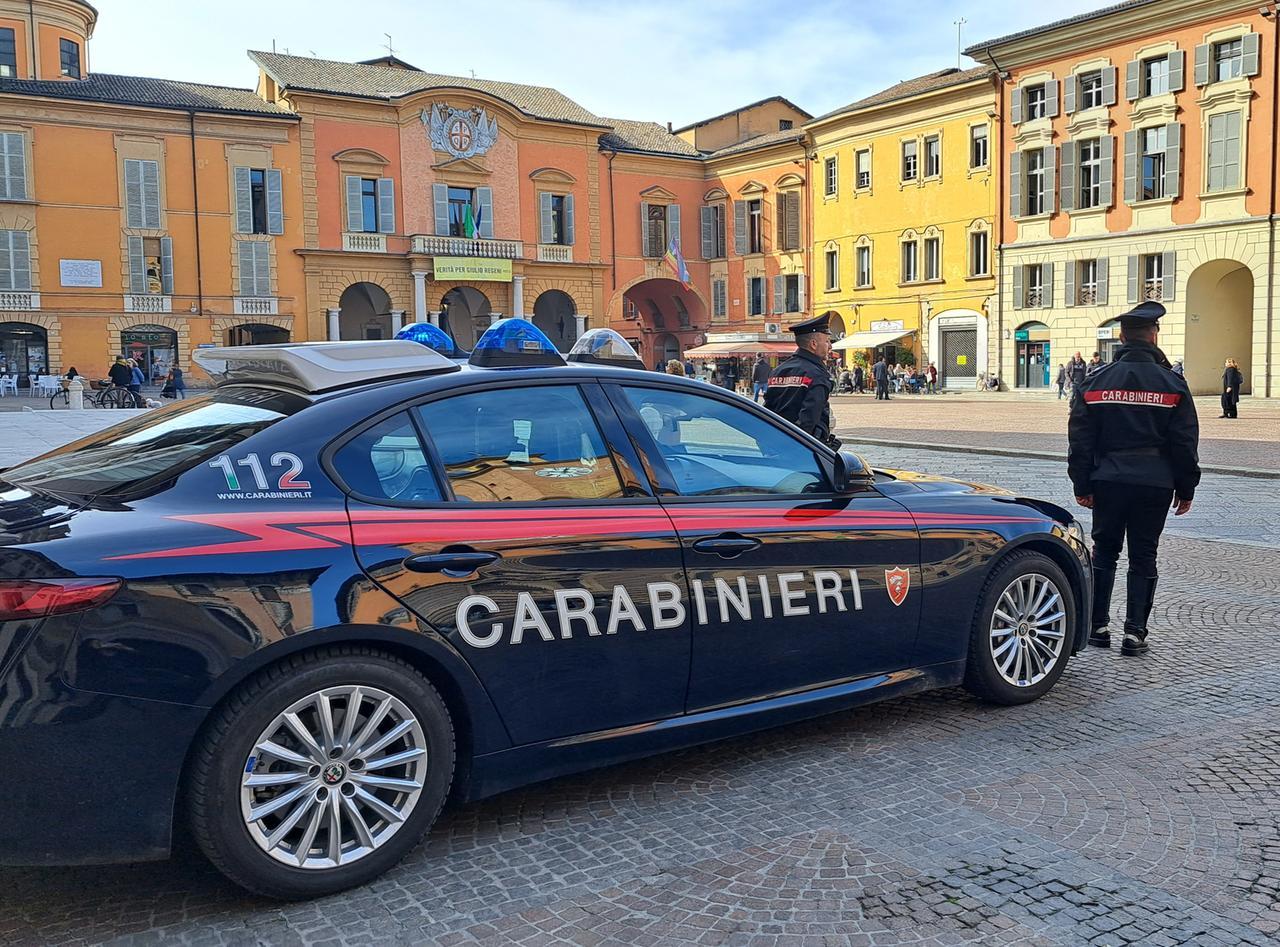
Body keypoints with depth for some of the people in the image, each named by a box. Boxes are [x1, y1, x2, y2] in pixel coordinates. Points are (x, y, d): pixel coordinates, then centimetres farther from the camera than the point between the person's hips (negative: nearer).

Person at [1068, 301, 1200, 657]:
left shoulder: (1095, 381, 1)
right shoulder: (1172, 385, -2)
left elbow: (1080, 440, 2)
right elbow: (1185, 444, 0)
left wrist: (1082, 486, 7)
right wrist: (1186, 489, 9)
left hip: (1108, 481, 1)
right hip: (1155, 484, -1)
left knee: (1104, 552, 14)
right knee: (1143, 558, 6)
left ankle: (1097, 626, 16)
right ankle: (1134, 633, 5)